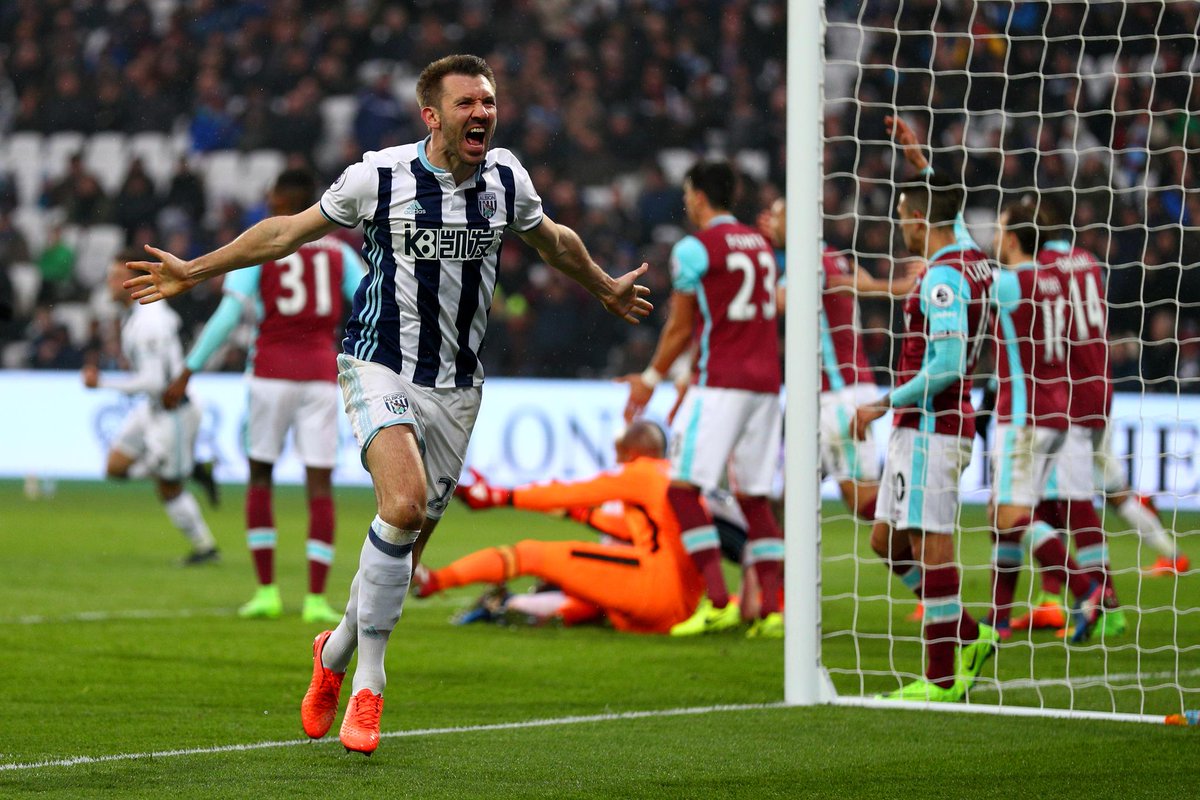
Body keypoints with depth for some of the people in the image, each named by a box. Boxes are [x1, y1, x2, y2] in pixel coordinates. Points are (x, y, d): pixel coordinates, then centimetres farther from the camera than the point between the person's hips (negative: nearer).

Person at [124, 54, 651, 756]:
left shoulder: (507, 178, 3)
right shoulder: (379, 176, -8)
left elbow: (555, 242, 25)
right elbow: (289, 232, 4)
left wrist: (607, 289, 40)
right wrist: (193, 271, 5)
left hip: (456, 384, 4)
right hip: (382, 365, -4)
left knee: (407, 545, 4)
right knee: (404, 504, -27)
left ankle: (336, 654, 31)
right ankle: (368, 685, -15)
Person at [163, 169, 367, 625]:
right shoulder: (339, 253, 8)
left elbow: (228, 316, -6)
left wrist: (187, 373, -3)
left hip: (272, 374, -1)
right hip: (321, 374, 1)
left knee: (260, 476, 12)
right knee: (320, 484, 1)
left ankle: (266, 591, 6)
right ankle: (316, 598, -5)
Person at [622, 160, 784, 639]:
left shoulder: (696, 248, -5)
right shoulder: (759, 245, 18)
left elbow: (680, 328, -1)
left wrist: (651, 380, 15)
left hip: (720, 381, -7)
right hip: (766, 381, 7)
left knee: (684, 487, -6)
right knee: (754, 496, 10)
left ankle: (718, 600, -17)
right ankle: (770, 608, 2)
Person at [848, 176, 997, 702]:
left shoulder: (942, 278, -16)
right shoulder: (972, 263, 11)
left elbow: (945, 367, -23)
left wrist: (886, 404, -14)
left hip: (930, 428, -10)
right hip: (917, 429, 10)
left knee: (930, 544, -6)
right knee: (887, 540, 14)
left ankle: (941, 679, -3)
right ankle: (969, 636, 18)